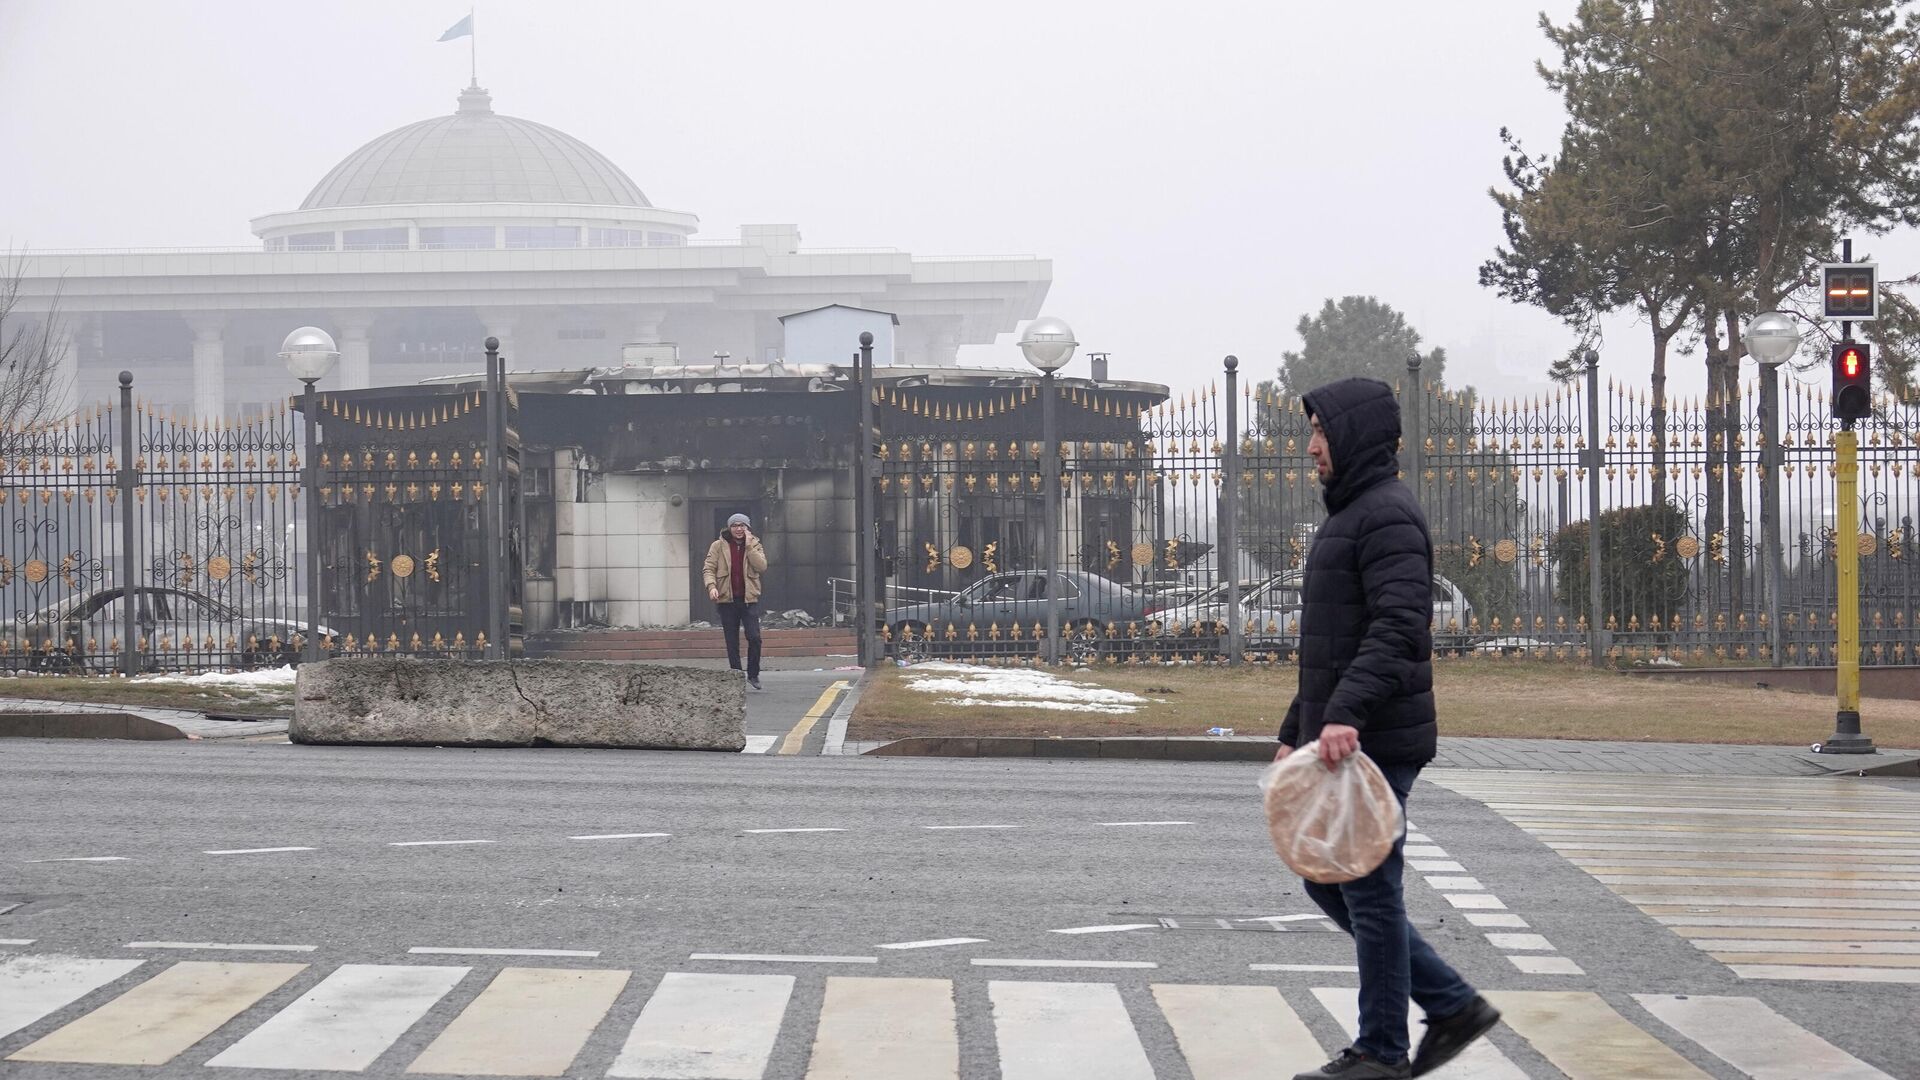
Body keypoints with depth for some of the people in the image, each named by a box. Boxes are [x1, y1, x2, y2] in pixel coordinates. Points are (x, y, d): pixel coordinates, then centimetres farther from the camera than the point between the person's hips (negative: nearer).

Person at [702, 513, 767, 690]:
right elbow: (709, 569, 0)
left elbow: (762, 567, -10)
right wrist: (711, 586, -19)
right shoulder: (719, 546, 4)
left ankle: (753, 674, 5)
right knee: (732, 642, 4)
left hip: (749, 599, -1)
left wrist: (749, 545, -13)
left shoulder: (754, 545, 6)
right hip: (727, 600, 1)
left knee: (754, 637, -11)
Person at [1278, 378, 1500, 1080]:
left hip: (1373, 744, -10)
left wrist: (1345, 714, -36)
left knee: (1369, 892, -3)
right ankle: (1453, 1006, 16)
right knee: (1328, 884, 12)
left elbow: (1398, 629, -26)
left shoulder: (1389, 516, -13)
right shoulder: (1347, 518, 20)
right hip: (1335, 739, 10)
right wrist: (1295, 732, 25)